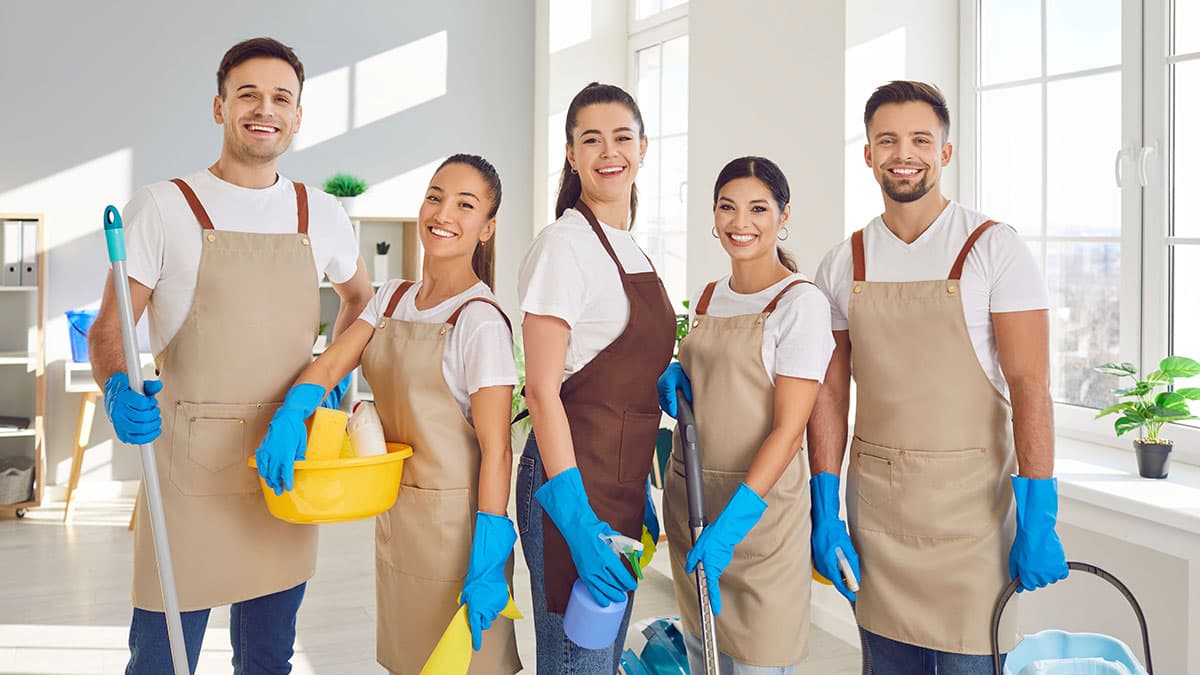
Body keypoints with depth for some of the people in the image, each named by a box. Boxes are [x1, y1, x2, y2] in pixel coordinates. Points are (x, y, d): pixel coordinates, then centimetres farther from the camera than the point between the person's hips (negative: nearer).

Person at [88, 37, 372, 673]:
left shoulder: (322, 215, 8)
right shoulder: (162, 207, -2)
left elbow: (358, 296, 26)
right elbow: (107, 329, -1)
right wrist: (117, 390, -22)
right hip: (190, 467, -3)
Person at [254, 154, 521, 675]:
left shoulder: (481, 322, -15)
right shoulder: (391, 299, 8)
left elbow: (495, 451, -17)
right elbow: (332, 362, -2)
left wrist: (488, 564, -19)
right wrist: (290, 415, -23)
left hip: (454, 520, -6)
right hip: (395, 512, 7)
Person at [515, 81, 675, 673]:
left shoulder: (632, 250, 13)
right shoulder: (565, 244, -12)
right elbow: (541, 390, -18)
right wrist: (577, 521, -23)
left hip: (625, 484, 9)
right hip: (573, 478, -8)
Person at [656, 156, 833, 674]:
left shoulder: (800, 302, -10)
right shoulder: (704, 299, 11)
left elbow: (789, 428, -15)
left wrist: (731, 521, -22)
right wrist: (674, 376, 2)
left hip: (760, 507, -6)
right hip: (688, 499, 6)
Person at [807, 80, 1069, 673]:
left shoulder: (994, 250, -5)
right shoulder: (842, 265, 5)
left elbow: (1029, 387, -9)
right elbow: (830, 394, 6)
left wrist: (1039, 519, -14)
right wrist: (824, 511, 2)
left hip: (971, 498, -3)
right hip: (873, 500, 3)